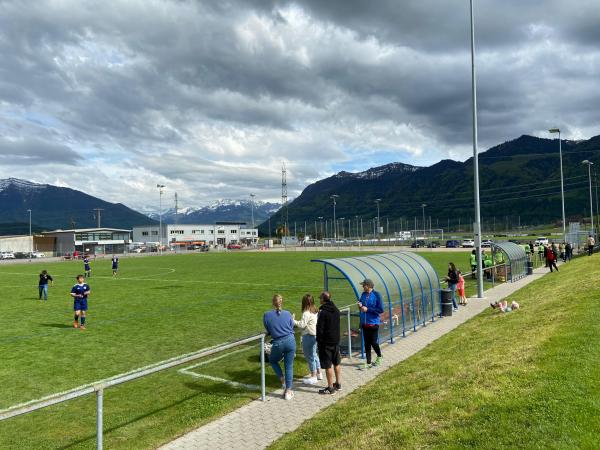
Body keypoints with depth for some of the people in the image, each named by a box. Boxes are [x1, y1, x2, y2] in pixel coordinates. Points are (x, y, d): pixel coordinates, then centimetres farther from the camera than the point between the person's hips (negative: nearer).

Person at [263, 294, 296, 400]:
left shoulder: (266, 315, -6)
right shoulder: (287, 314, -3)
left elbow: (268, 330, 5)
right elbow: (292, 328, 8)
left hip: (278, 343, -1)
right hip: (290, 341, 1)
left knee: (272, 360, 28)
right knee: (289, 367, 12)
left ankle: (283, 381, 19)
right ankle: (288, 391, 17)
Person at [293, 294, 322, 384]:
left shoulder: (306, 313, -19)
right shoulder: (315, 311, 9)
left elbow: (302, 325, -21)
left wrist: (293, 320, -10)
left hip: (309, 336, -9)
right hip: (315, 335, 9)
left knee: (309, 356, 1)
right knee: (314, 354, 21)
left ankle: (313, 377, 9)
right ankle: (318, 373, 31)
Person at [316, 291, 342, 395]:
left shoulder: (323, 312, -18)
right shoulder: (336, 310, 6)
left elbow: (320, 329, -16)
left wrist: (318, 341, -6)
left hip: (326, 343, -8)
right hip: (336, 341, 8)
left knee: (328, 366, 0)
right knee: (337, 364, 18)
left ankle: (330, 388, 6)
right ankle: (338, 384, 28)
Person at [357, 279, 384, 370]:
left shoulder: (376, 295, -12)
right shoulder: (363, 294, 6)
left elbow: (381, 310, -15)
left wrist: (367, 309, -19)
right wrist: (360, 306, -6)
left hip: (373, 323, -5)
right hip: (364, 323, 5)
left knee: (373, 342, 1)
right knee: (367, 344, 9)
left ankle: (379, 357, 31)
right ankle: (368, 363, 18)